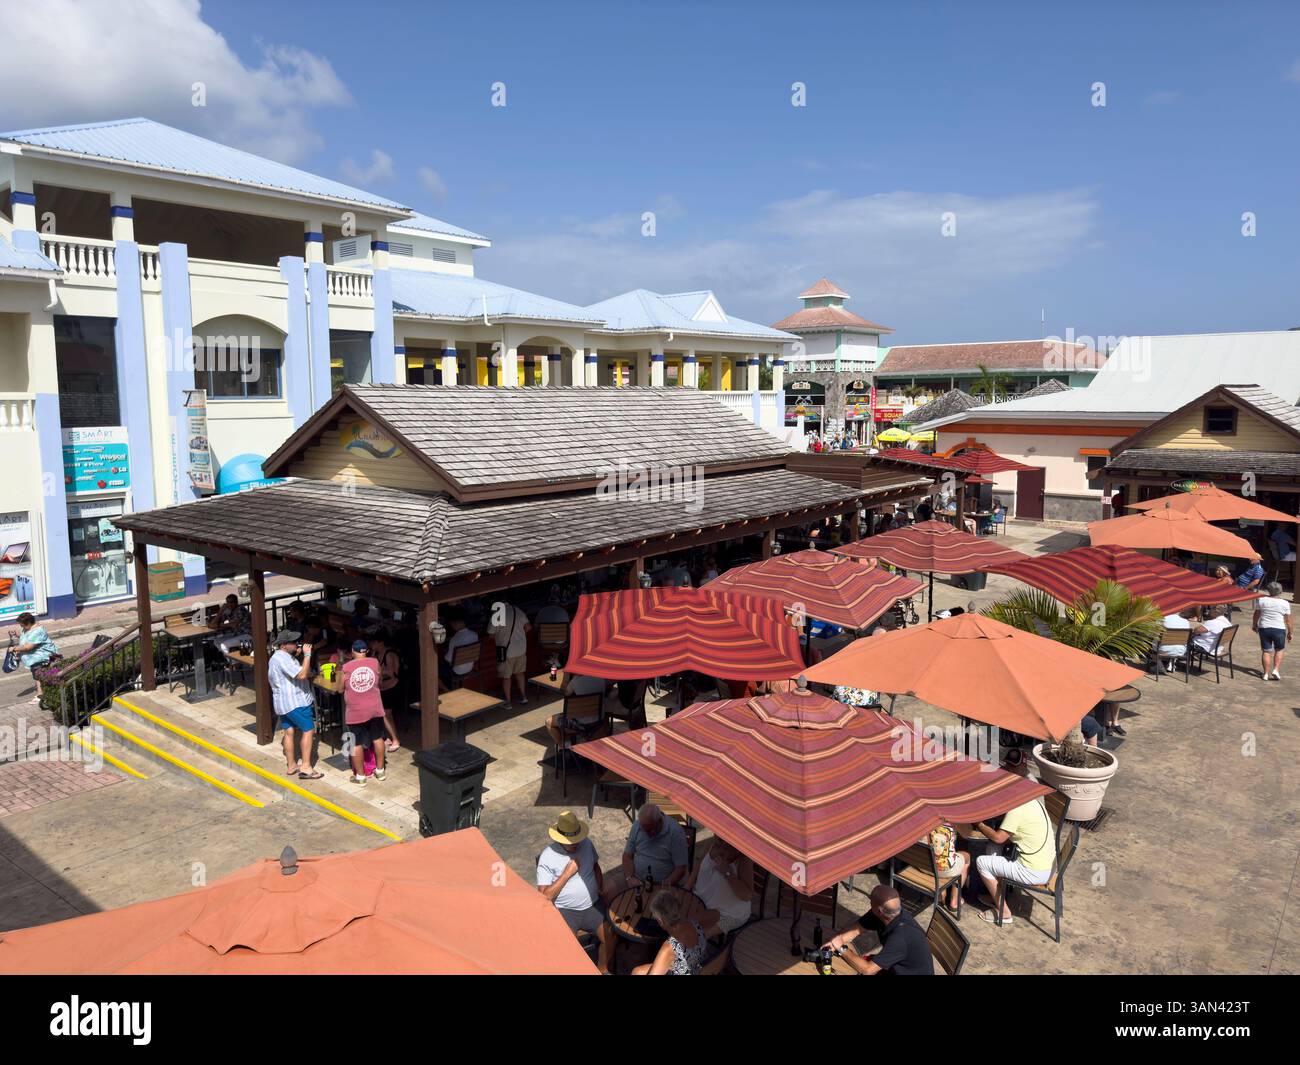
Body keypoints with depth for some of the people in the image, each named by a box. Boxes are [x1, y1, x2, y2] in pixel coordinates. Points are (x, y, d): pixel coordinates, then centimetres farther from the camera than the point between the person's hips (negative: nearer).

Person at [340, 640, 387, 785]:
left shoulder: (346, 667, -8)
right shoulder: (374, 663, -2)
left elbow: (341, 689, 3)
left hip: (355, 712, -3)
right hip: (374, 708, 3)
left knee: (357, 744, 8)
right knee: (377, 738, 17)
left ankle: (360, 776, 16)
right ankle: (380, 771, 28)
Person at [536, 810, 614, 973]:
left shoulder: (587, 844, 2)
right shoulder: (547, 857, -12)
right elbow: (544, 897, -15)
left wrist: (601, 889, 8)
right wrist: (567, 873, -19)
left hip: (593, 905, 4)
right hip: (565, 911, -4)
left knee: (610, 936, -13)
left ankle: (603, 970, 14)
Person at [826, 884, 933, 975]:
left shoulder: (900, 937, -36)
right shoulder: (891, 912, -15)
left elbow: (868, 970, -30)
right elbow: (857, 929, -5)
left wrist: (842, 949, -20)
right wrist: (836, 941, -22)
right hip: (897, 967, 8)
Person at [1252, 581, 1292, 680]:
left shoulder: (1261, 600, -2)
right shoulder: (1285, 604, -6)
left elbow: (1256, 615, 6)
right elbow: (1288, 620, -2)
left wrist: (1254, 625, 21)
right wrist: (1290, 632, 9)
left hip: (1264, 628, 1)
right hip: (1279, 630, -1)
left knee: (1266, 651, 9)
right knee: (1279, 650, 17)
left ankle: (1266, 674, 11)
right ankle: (1276, 670, 5)